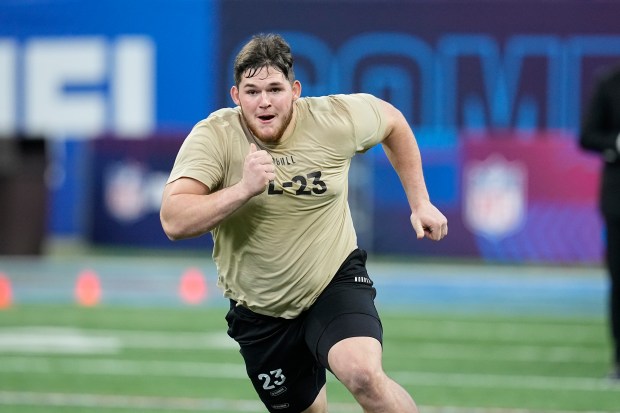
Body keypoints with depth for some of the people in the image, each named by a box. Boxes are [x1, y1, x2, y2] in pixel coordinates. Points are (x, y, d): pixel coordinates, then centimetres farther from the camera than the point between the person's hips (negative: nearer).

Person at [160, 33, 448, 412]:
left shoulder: (335, 118, -14)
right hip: (260, 310, 1)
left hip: (335, 281, -1)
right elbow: (174, 222, -30)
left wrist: (420, 202, 9)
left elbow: (393, 120, 9)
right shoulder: (214, 136, -19)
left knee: (364, 375, -29)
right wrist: (244, 189, -42)